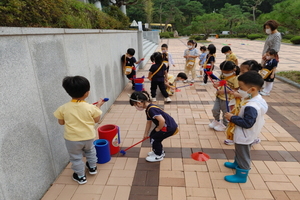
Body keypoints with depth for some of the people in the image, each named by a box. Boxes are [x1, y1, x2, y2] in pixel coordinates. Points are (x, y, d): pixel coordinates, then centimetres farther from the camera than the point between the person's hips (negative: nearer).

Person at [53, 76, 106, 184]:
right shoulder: (90, 107, -19)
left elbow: (61, 122, -1)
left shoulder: (63, 108, -16)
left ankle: (80, 176, 35)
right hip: (88, 137, 1)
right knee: (90, 150, 30)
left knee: (76, 157, 20)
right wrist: (98, 106, 4)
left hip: (72, 139, -1)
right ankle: (92, 167, 48)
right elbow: (96, 120, -4)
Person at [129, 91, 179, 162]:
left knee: (154, 138, 0)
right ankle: (160, 151, 35)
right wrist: (146, 134, 26)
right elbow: (149, 122, 18)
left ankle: (158, 156, 20)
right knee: (152, 135, 16)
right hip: (167, 126, 9)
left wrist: (157, 129, -13)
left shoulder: (151, 109, -26)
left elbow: (162, 120, -32)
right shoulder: (148, 109, 6)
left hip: (170, 128, -9)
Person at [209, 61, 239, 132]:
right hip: (219, 96, 6)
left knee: (226, 112, 12)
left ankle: (224, 125, 33)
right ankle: (216, 121, 41)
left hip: (227, 98, -6)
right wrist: (217, 84, -9)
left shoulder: (235, 78, -20)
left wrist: (225, 91, -27)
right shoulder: (222, 75, 0)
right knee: (215, 110, 14)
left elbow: (236, 89, -20)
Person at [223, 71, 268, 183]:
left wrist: (232, 118, -24)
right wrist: (235, 117, 4)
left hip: (244, 137, -10)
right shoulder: (258, 99, -3)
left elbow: (247, 123, -33)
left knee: (243, 155, 10)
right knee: (240, 151, 30)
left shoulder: (251, 107, -35)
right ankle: (237, 164, 52)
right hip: (246, 135, 10)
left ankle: (241, 175, 28)